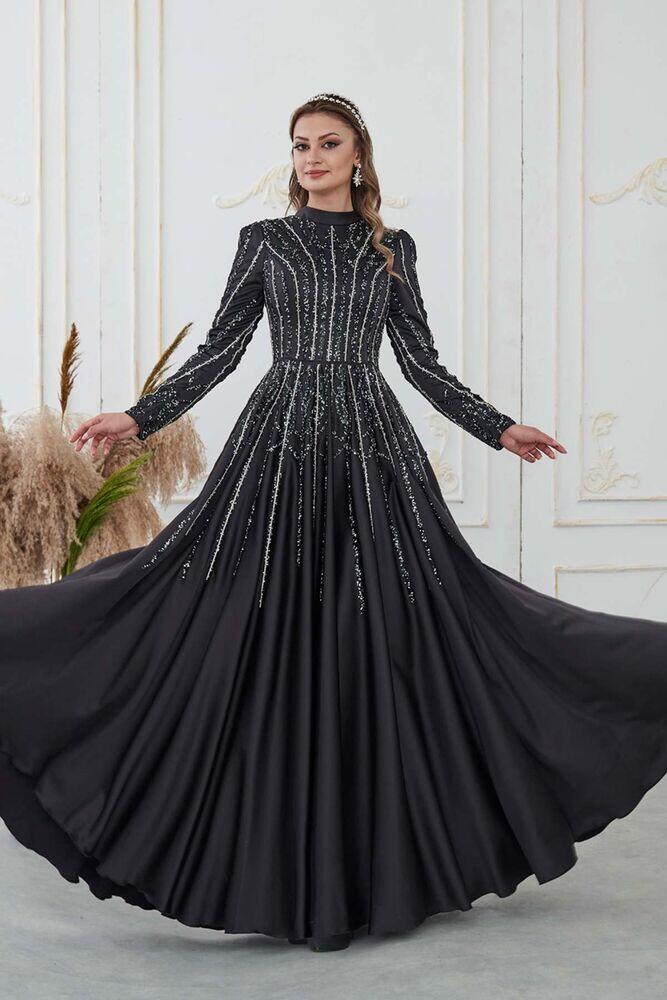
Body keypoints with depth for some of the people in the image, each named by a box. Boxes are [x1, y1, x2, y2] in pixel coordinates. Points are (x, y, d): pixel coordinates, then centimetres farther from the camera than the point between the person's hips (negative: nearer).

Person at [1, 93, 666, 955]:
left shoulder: (393, 248, 13)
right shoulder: (263, 240, 10)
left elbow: (421, 362, 13)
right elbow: (219, 350, 6)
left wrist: (498, 429, 9)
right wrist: (138, 418, -3)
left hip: (372, 448, 1)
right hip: (282, 447, -1)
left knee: (378, 649, -1)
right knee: (277, 650, -5)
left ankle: (380, 867, 13)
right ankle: (296, 881, 7)